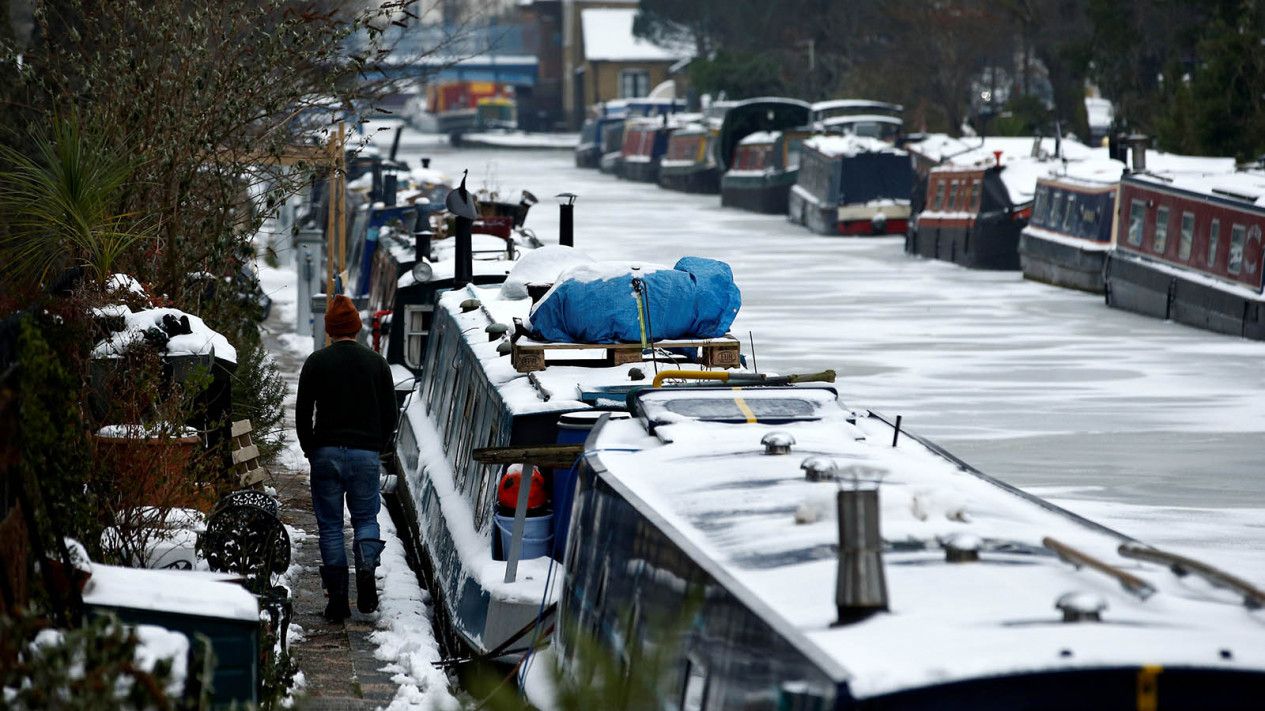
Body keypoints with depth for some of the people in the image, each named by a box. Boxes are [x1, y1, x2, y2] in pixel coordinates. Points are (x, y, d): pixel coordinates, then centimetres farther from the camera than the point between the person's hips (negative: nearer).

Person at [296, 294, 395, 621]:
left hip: (326, 453, -1)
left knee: (330, 525, 3)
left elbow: (303, 413, 0)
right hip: (366, 454, 1)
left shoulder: (316, 362, 0)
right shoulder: (377, 363, 6)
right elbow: (390, 414, 7)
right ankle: (367, 565, -18)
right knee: (366, 517, 12)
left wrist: (309, 449, 13)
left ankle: (337, 599, -1)